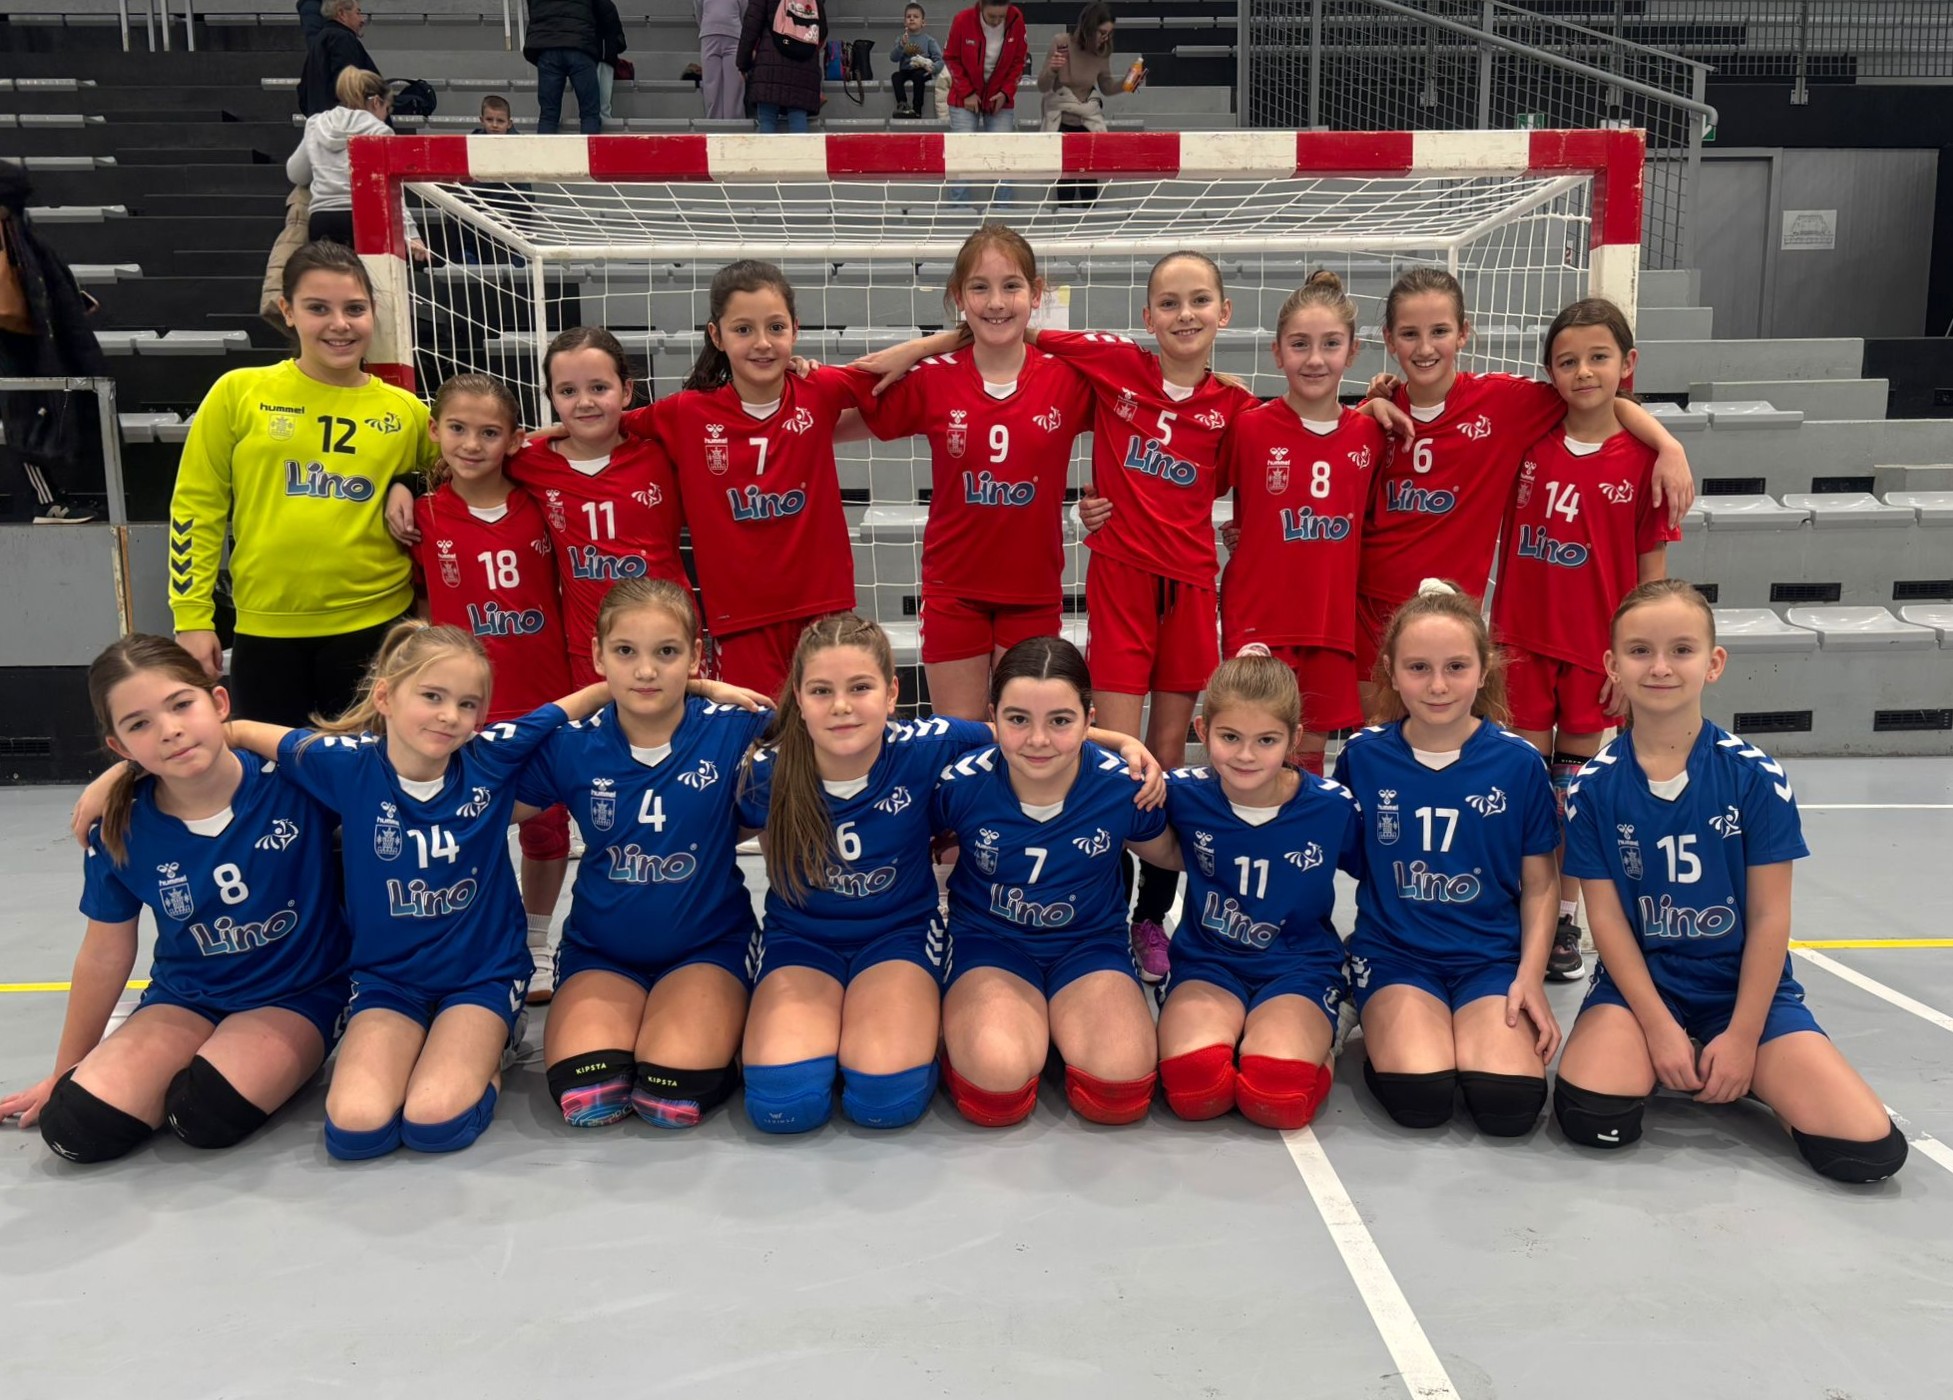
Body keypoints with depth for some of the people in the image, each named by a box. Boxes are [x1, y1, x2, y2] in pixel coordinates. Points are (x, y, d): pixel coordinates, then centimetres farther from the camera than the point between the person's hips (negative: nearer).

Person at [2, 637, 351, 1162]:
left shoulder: (295, 778, -22)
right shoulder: (119, 830, -11)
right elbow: (104, 956, 4)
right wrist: (63, 1073, 14)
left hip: (299, 994, -3)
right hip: (186, 999, 3)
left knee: (209, 1116, -27)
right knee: (76, 1127, -16)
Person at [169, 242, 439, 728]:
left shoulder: (405, 411, 3)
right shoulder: (238, 393, 0)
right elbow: (196, 506, 3)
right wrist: (193, 617, -1)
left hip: (376, 627, 0)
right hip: (266, 629, 0)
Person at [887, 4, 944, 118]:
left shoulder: (928, 40, 4)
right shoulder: (900, 39, 11)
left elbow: (939, 60, -4)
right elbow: (893, 58, -2)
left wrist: (933, 67, -26)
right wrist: (902, 45, -19)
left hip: (922, 71, -2)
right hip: (905, 70, 2)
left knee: (918, 76, -36)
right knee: (895, 76, -29)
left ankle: (916, 109, -33)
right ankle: (902, 104, -39)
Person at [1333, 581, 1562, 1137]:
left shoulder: (1518, 762, -3)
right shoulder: (1364, 755, -3)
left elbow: (1540, 885, 4)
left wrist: (1531, 975, -5)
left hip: (1491, 956, 1)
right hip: (1394, 952, -1)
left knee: (1510, 1104, -22)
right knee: (1421, 1098, -25)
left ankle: (1473, 1030, 10)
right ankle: (1384, 1034, 8)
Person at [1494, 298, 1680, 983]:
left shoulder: (1645, 458, -6)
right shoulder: (1528, 441, -1)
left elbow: (1651, 570, -3)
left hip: (1595, 649, -1)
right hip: (1522, 640, 1)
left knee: (1575, 787, 9)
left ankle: (1566, 919, 24)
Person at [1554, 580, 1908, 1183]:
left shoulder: (1757, 777, -8)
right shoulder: (1593, 787, -7)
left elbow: (1769, 916, -6)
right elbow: (1606, 915, -6)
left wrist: (1743, 1037, -10)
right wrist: (1660, 1027, -13)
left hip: (1746, 986, 1)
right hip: (1639, 982, 0)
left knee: (1868, 1149, -18)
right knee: (1590, 1116, -27)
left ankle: (1742, 1073, 10)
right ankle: (1659, 1061, 5)